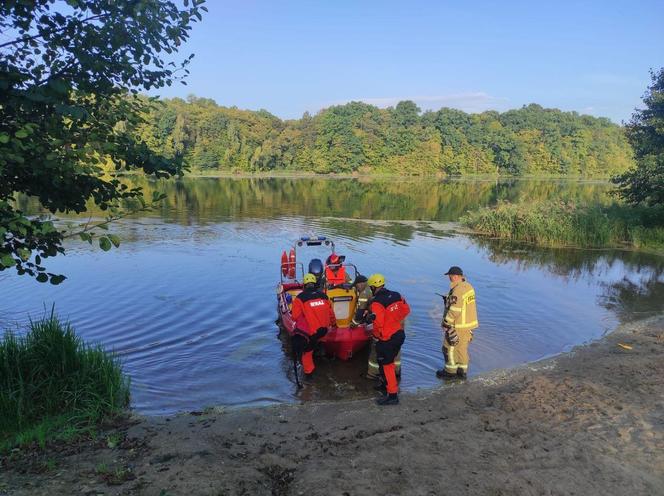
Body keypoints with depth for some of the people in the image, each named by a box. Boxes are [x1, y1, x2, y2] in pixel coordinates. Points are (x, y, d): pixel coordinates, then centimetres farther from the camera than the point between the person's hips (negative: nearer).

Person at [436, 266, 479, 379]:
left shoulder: (457, 291, -24)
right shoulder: (469, 286, 5)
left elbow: (454, 311, -24)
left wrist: (446, 323, -13)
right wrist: (449, 299, 12)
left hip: (458, 325, -9)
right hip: (469, 323, 9)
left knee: (449, 347, 7)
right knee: (462, 347, 18)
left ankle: (450, 370, 17)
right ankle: (462, 370, 25)